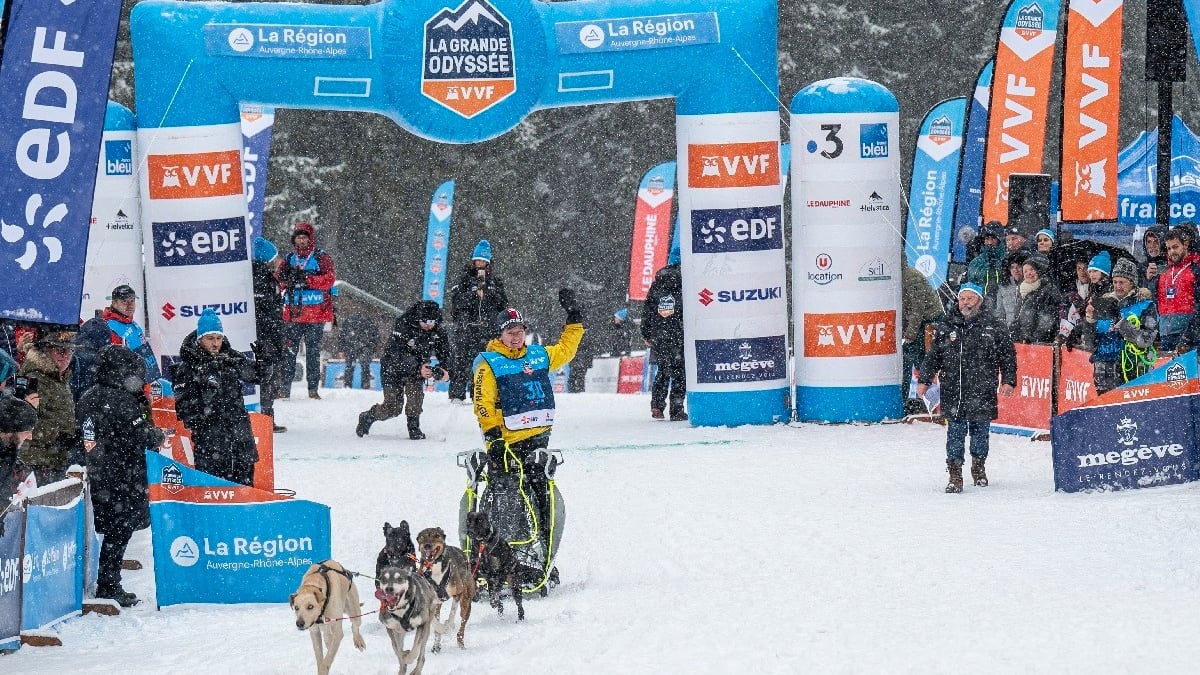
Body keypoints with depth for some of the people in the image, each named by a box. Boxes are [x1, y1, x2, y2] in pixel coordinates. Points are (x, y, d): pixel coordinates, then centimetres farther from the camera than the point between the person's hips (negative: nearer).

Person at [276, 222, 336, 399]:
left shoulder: (321, 258, 3)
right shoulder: (289, 259, 15)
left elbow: (330, 278, -10)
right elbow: (279, 281, 11)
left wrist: (307, 279, -20)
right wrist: (287, 277, -12)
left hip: (316, 313, -3)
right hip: (293, 313, 3)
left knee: (313, 351, 0)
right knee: (289, 350, -3)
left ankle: (313, 388, 4)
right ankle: (285, 386, -2)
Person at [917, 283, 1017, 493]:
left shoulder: (992, 327, 3)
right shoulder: (946, 326, 7)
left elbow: (1008, 355, 8)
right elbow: (933, 356, 12)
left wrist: (1008, 381, 0)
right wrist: (924, 380, 6)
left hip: (982, 393, 0)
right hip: (953, 392, 0)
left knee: (980, 432, 10)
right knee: (955, 433, -5)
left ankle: (978, 468, 30)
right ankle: (955, 474, -1)